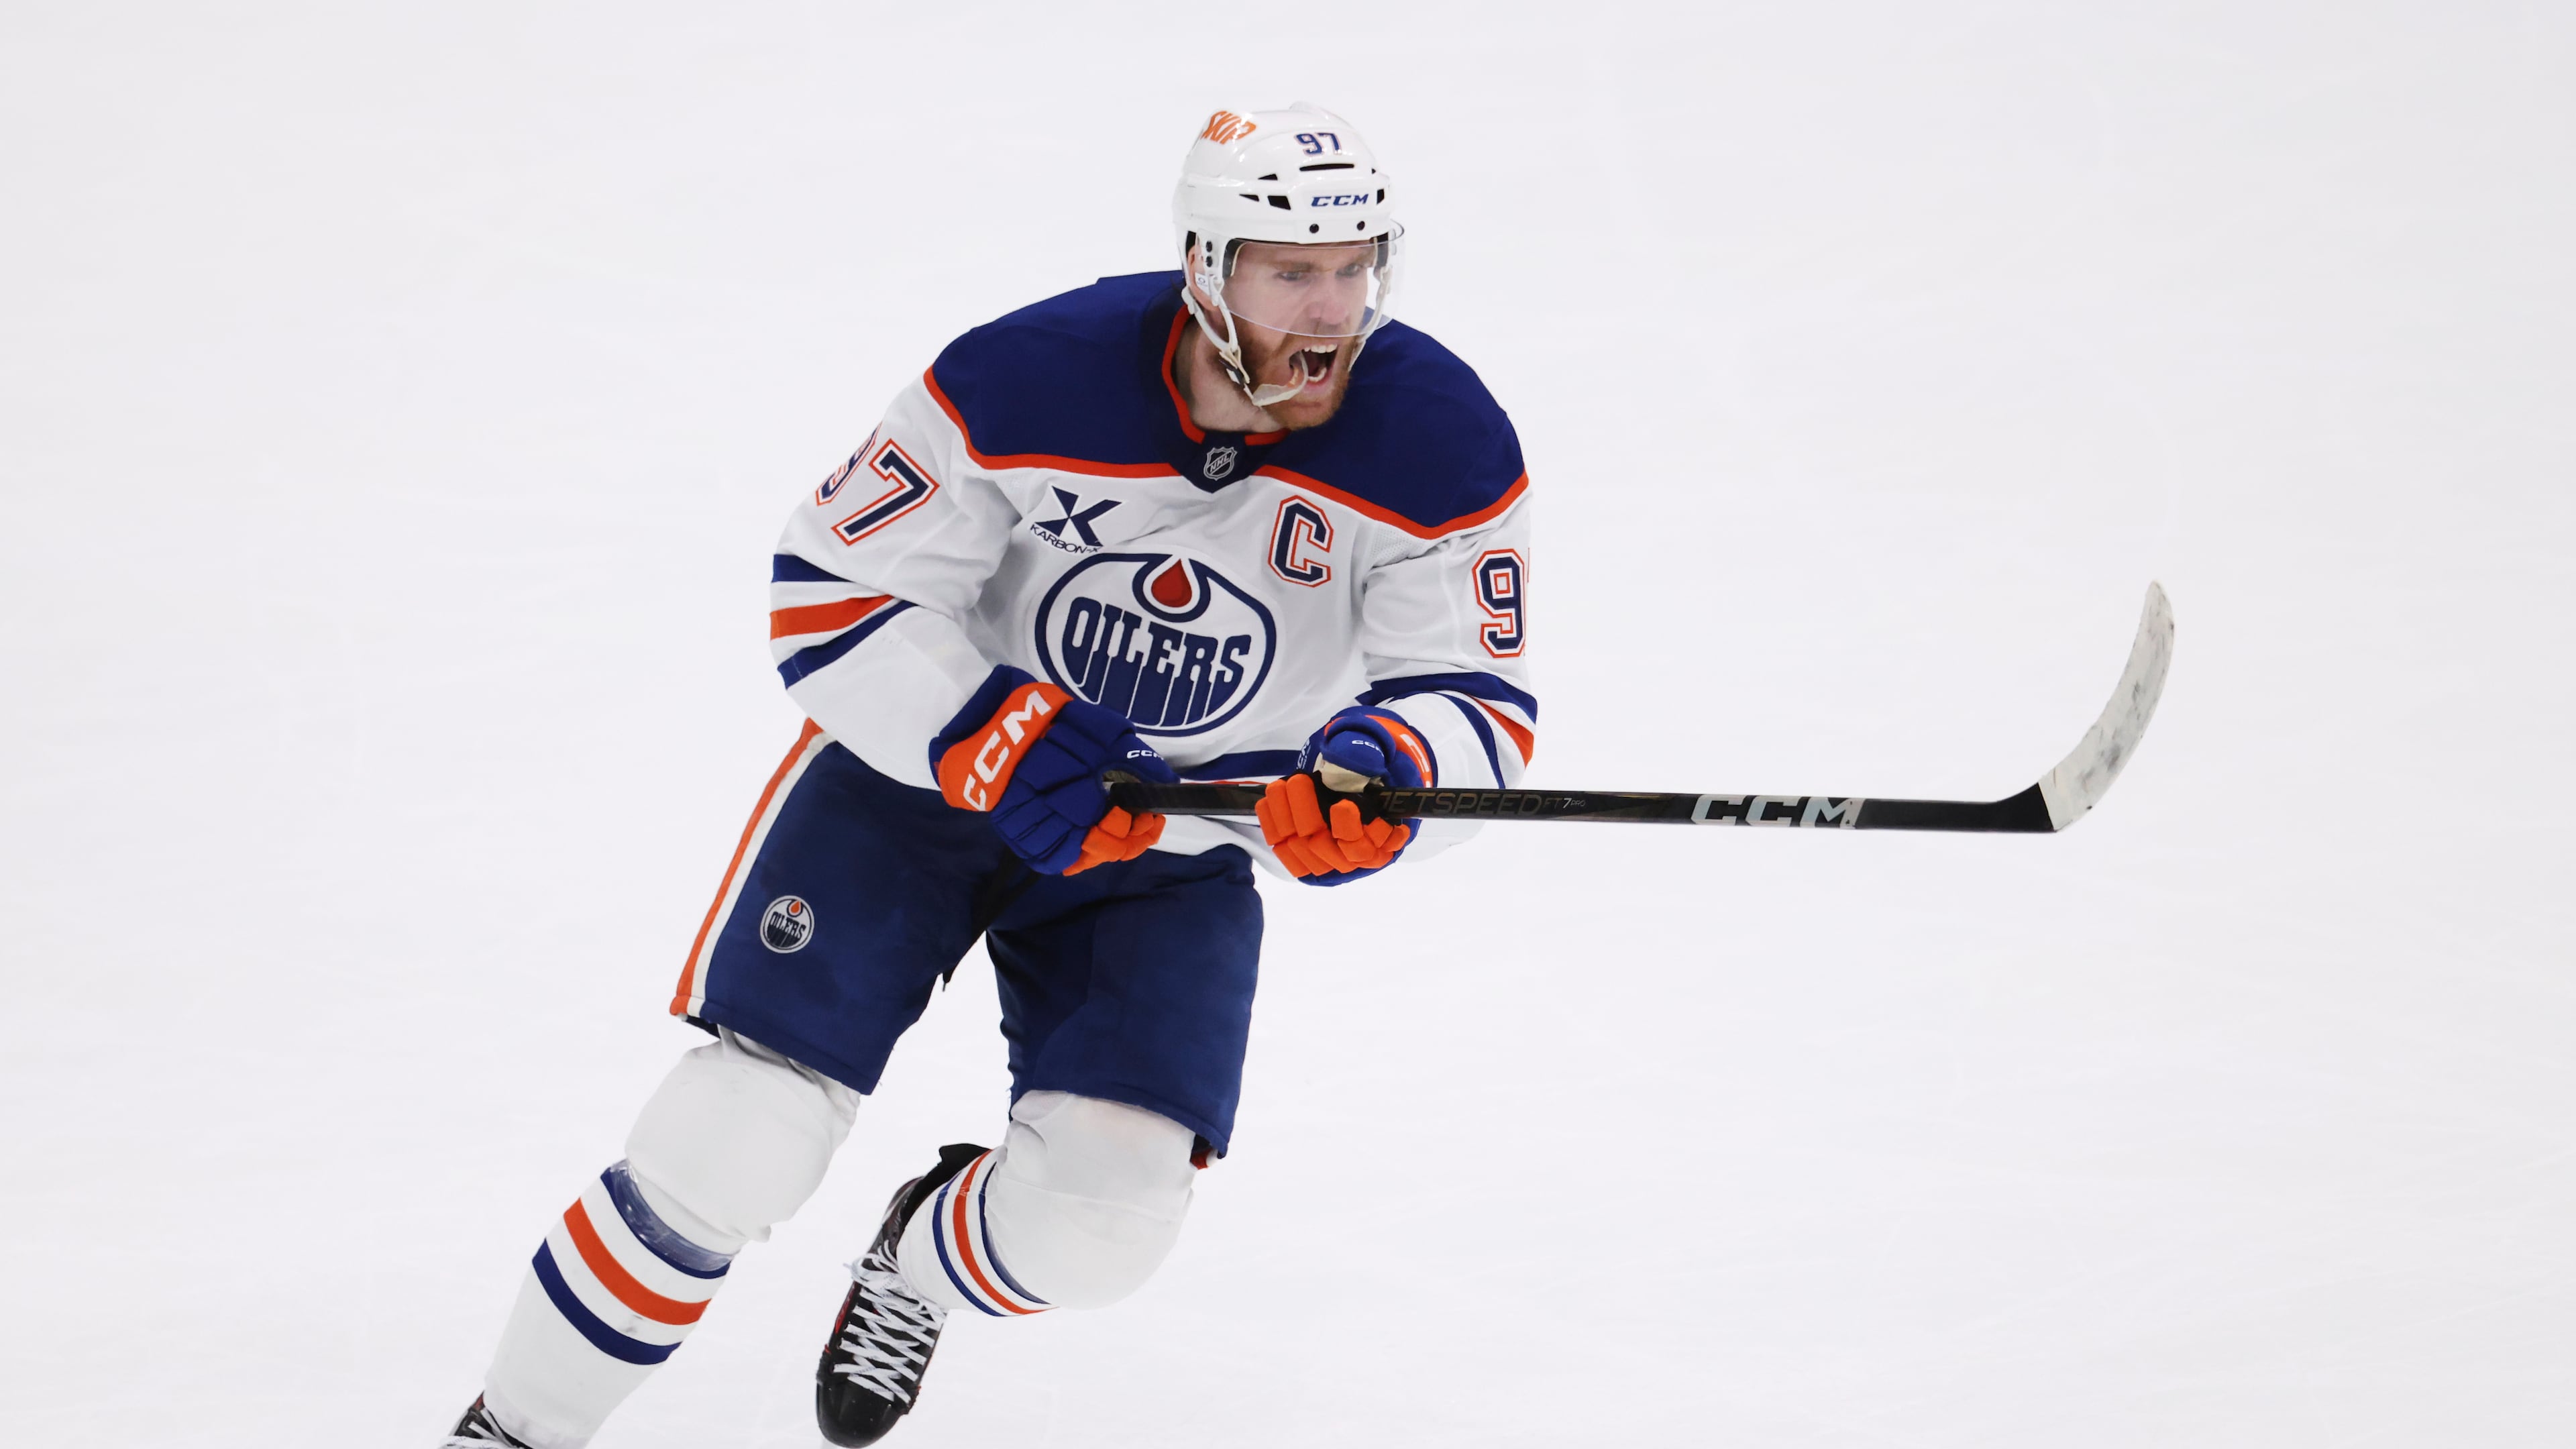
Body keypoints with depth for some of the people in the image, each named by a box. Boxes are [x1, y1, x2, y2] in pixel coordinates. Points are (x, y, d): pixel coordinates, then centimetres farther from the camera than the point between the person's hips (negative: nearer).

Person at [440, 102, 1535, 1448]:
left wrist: (1380, 777, -39)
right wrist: (1004, 745, -31)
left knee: (1096, 1222, -13)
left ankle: (924, 1261, 24)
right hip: (924, 764, -2)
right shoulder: (1029, 381, -26)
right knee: (740, 1142, -13)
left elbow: (1480, 705, -16)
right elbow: (831, 597, -18)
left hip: (1178, 847, 2)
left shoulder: (1440, 445, -21)